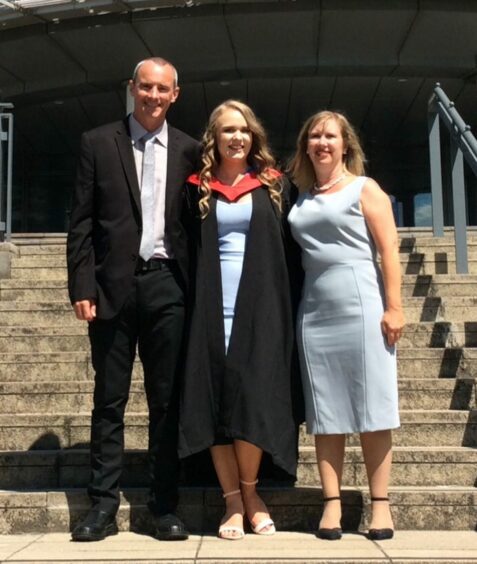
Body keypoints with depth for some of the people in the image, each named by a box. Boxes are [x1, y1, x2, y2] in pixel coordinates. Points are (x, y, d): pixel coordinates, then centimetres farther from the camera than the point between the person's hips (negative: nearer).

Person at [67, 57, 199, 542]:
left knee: (166, 401, 5)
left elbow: (195, 219, 9)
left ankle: (164, 507, 13)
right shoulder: (98, 142, 6)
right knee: (109, 400, 5)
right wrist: (82, 286, -6)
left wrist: (195, 286, 1)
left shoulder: (188, 150, 10)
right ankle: (103, 506, 12)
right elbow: (81, 222, 2)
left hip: (167, 285, 1)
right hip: (114, 285, -1)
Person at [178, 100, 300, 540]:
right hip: (214, 305, 1)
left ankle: (249, 490, 11)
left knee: (254, 395, -9)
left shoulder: (274, 186, 10)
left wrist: (285, 308, 0)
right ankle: (233, 500, 7)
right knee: (215, 398, -2)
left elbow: (288, 250, 8)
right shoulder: (199, 189, 11)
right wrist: (194, 303, 0)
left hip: (260, 304, -1)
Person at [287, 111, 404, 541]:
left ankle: (380, 504, 7)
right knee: (325, 414, 4)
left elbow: (389, 251, -4)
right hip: (314, 313, 4)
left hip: (362, 308, -4)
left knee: (372, 410, -1)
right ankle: (332, 504, 10)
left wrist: (394, 307, -12)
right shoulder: (302, 200, 15)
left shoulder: (364, 189, 3)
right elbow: (295, 256, 15)